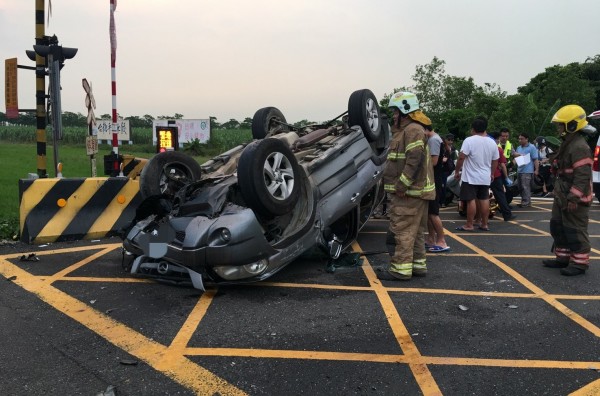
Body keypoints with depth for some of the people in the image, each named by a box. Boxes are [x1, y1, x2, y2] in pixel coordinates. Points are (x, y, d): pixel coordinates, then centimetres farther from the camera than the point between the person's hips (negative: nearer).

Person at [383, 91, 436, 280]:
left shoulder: (413, 130, -14)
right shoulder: (405, 130, 21)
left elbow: (415, 160, -25)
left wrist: (402, 185, -25)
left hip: (408, 192, -11)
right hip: (413, 191, 11)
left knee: (402, 229, -7)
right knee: (415, 230, 16)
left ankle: (401, 268, -2)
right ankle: (418, 264, 25)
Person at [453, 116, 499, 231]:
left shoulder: (469, 140, -14)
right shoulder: (492, 142, 5)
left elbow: (461, 157, -17)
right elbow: (495, 161, 11)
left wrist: (457, 171, -5)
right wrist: (492, 174, 24)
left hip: (471, 177, -6)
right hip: (485, 177, 6)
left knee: (471, 200, -2)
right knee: (484, 199, 11)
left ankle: (469, 225, 3)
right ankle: (484, 224, 18)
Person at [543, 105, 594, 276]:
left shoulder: (579, 147, -19)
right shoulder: (567, 144, 15)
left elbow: (583, 176, -24)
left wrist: (574, 198, -26)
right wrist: (558, 192, 23)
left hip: (574, 199, -11)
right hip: (562, 197, 11)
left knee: (575, 230, -3)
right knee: (558, 227, 15)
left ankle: (579, 263, 6)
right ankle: (563, 258, 25)